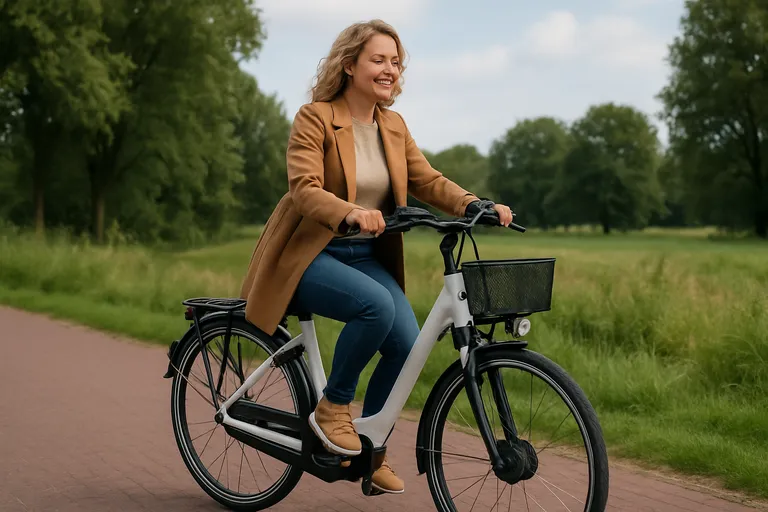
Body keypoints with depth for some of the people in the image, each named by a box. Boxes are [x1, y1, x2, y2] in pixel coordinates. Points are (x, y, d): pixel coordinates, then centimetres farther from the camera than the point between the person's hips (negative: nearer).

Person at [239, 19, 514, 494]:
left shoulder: (394, 126, 8)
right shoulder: (314, 118, -11)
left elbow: (428, 180, 0)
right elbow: (304, 190, -23)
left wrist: (475, 205, -19)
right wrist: (352, 213, -42)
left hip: (366, 255, 6)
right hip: (310, 255, -6)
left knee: (407, 344, -14)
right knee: (376, 304, -33)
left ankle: (369, 448, 8)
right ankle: (333, 407, -9)